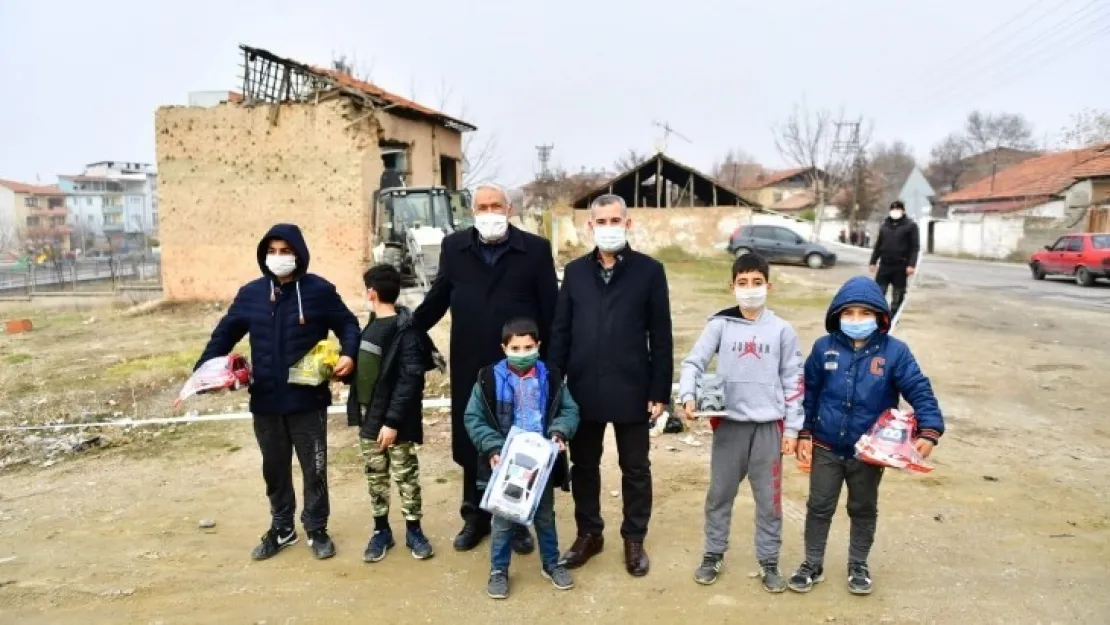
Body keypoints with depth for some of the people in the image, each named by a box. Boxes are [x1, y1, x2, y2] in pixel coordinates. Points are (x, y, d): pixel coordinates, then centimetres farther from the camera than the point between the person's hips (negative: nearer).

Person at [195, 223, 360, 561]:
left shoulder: (319, 290, -6)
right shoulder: (250, 293, 3)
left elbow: (348, 324, 1)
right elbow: (225, 334, 9)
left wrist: (348, 354, -18)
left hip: (308, 399, -3)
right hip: (265, 402, 3)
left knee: (314, 468, 9)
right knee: (274, 469, 17)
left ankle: (317, 529, 26)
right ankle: (282, 528, 34)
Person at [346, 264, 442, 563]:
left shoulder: (406, 331, -17)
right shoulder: (372, 325, 8)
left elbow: (410, 381, -21)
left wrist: (393, 421, -23)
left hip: (394, 421, -7)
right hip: (368, 418, 7)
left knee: (405, 475, 6)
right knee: (375, 475, 15)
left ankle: (414, 530, 21)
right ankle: (381, 530, 27)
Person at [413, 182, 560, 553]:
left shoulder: (535, 249, -3)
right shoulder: (454, 247, 4)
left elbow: (550, 309, -3)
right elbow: (438, 298, 9)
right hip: (470, 365, 2)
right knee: (472, 443, 11)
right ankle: (475, 517, 29)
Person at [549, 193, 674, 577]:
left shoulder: (649, 270, -2)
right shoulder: (575, 271, 6)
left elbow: (661, 336, -3)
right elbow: (560, 330, 7)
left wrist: (660, 391, -6)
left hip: (631, 390, -2)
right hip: (582, 389, 3)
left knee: (635, 469, 11)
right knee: (583, 466, 14)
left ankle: (634, 539, 28)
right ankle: (589, 533, 32)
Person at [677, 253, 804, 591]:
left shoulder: (782, 330, 1)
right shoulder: (720, 325, -1)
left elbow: (793, 380, 4)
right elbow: (694, 362, -5)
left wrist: (792, 427, 1)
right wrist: (688, 396, -22)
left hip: (768, 426, 0)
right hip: (729, 424, 0)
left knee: (769, 498, 10)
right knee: (719, 493, 11)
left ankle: (769, 562, 25)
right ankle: (713, 555, 27)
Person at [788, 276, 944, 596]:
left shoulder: (894, 351, -11)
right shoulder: (825, 347, -7)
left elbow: (920, 391, -10)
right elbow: (808, 392, 1)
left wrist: (929, 430, -23)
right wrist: (803, 433, 1)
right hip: (826, 448, 1)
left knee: (864, 509, 18)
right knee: (819, 506, 12)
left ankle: (858, 564, 38)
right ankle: (813, 563, 29)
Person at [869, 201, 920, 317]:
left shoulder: (910, 225, -1)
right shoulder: (884, 225, 12)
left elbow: (915, 247, -6)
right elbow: (878, 245, 16)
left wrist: (911, 264, -16)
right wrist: (873, 262, 11)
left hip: (901, 266, -3)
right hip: (884, 264, 3)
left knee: (898, 294, 4)